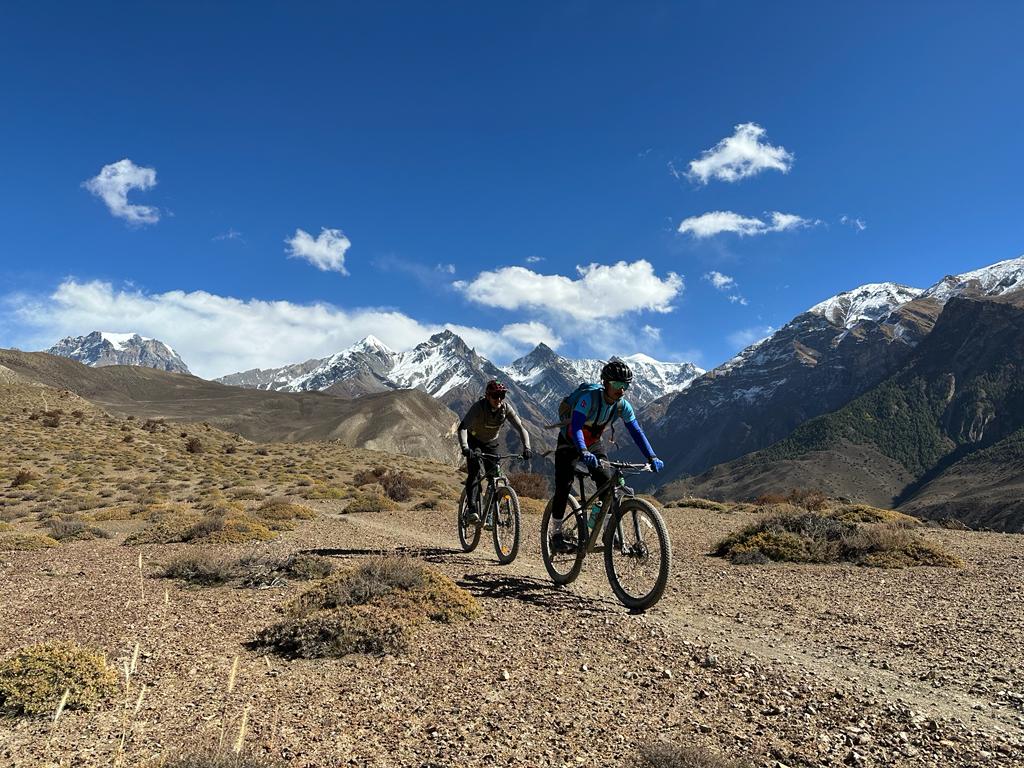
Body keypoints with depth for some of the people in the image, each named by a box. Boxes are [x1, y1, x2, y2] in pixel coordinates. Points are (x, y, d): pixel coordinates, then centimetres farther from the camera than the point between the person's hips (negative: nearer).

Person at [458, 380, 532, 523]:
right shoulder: (479, 407, -31)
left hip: (491, 443, 3)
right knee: (474, 473, -24)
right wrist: (465, 448, -55)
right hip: (474, 441, -3)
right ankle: (472, 510, -27)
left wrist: (526, 448, -38)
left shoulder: (506, 408, -21)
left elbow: (521, 428, -22)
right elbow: (462, 427, -39)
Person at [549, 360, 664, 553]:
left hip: (593, 443, 5)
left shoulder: (622, 405, -16)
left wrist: (651, 457, -27)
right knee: (563, 487, -13)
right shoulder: (589, 397, -33)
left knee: (607, 483, -12)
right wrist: (583, 453, -58)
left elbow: (636, 432, -15)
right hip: (570, 443, -5)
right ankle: (555, 535, 1)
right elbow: (576, 427, -42)